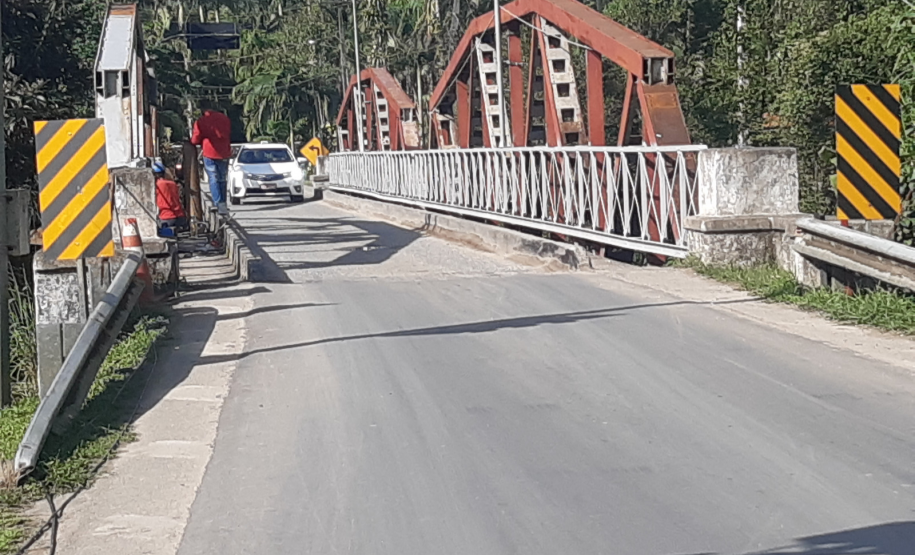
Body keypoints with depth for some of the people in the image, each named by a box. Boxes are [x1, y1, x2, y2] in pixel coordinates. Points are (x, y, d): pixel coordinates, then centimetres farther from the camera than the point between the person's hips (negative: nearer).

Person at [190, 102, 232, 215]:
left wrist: (190, 140, 17)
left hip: (209, 154, -3)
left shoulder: (200, 122, -8)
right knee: (222, 180, 13)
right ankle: (222, 204, 13)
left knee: (213, 180, 0)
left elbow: (195, 140, -4)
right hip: (224, 153, 3)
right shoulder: (224, 118, 5)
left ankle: (219, 204, -14)